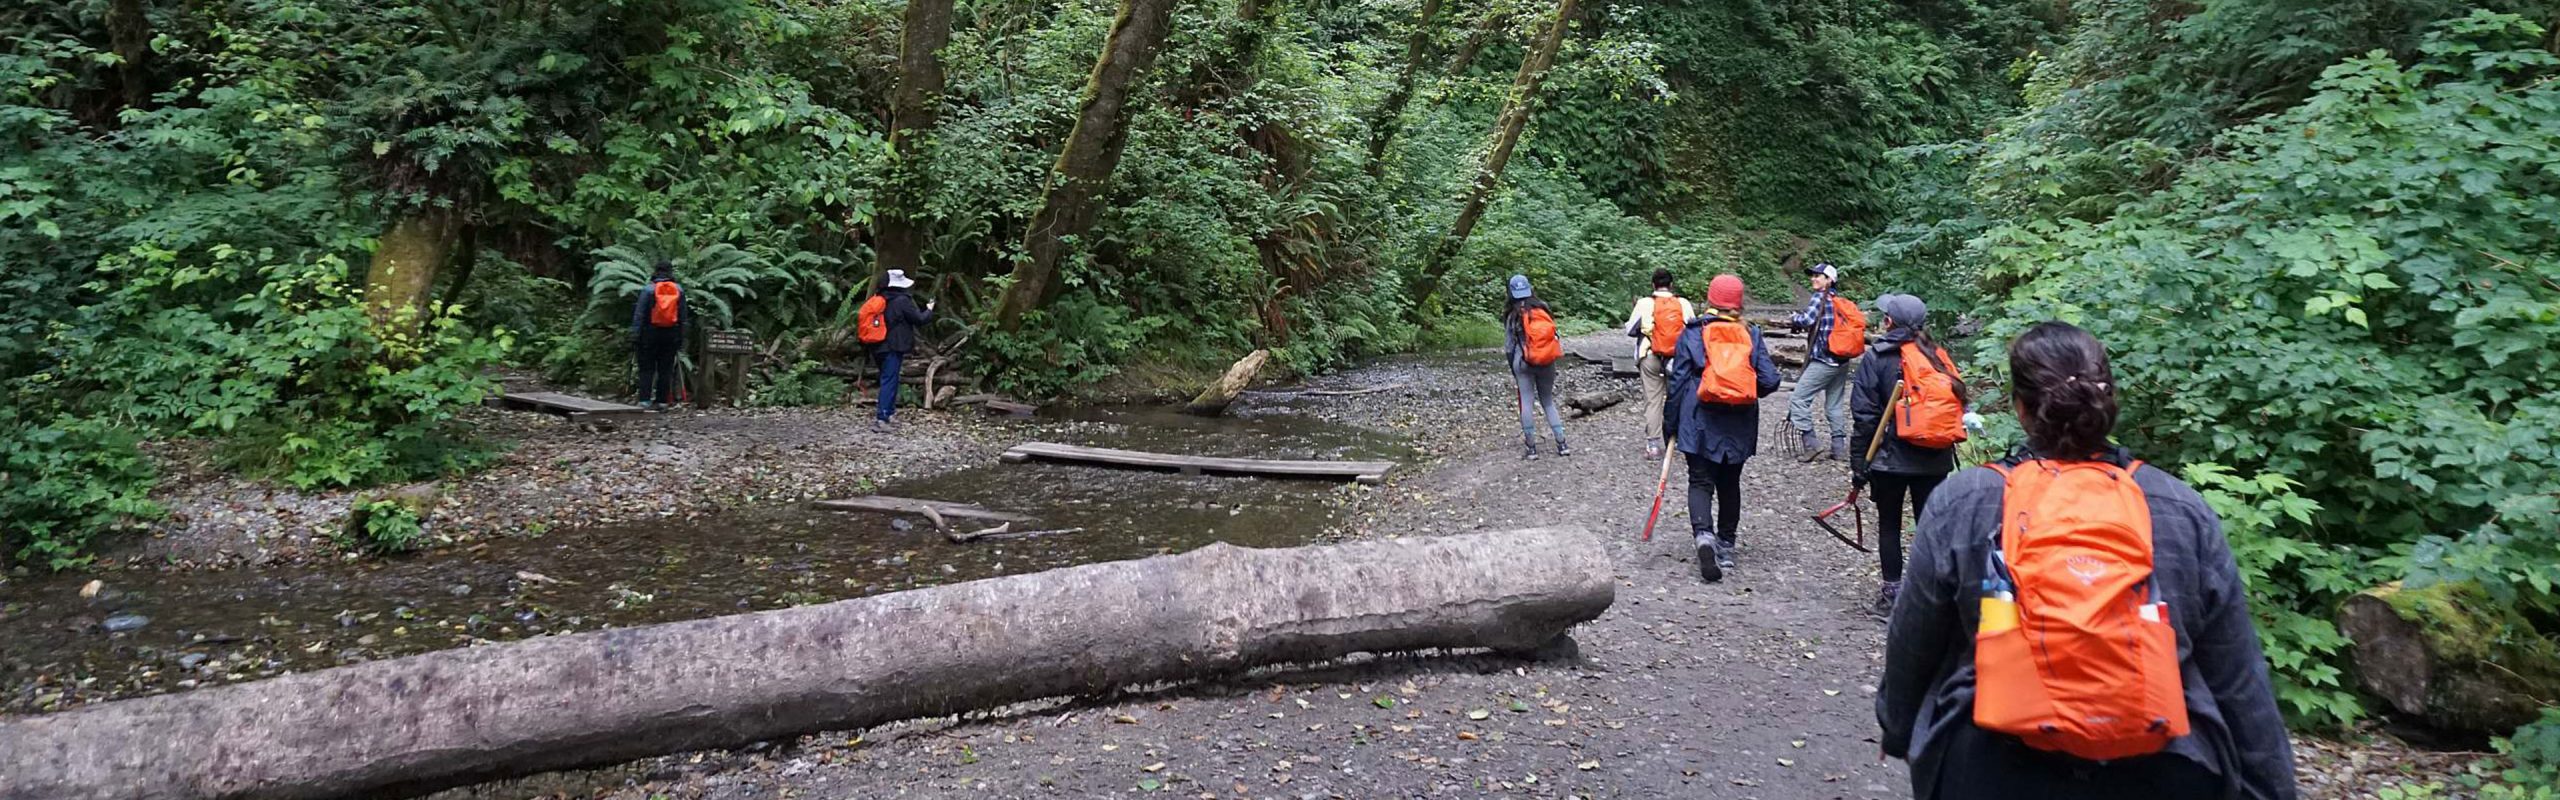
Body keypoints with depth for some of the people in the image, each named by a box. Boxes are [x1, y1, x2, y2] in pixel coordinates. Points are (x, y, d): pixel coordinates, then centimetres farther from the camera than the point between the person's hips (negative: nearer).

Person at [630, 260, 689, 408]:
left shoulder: (648, 290, -6)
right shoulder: (679, 291, 2)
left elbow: (639, 315, -7)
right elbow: (684, 317, 5)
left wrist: (635, 337, -4)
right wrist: (681, 338, 11)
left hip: (650, 334, -2)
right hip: (671, 335, 2)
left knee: (647, 368, 2)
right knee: (666, 369, 6)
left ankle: (644, 400, -6)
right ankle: (662, 401, 7)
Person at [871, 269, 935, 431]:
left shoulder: (881, 299, 9)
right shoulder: (902, 301, -13)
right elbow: (919, 319, -8)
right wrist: (929, 310, 11)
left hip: (880, 346, 8)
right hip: (894, 347, -8)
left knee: (886, 378, 20)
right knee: (889, 381, -8)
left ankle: (889, 410, 31)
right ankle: (881, 418, -13)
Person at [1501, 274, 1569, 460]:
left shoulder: (1512, 315, -6)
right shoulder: (1542, 307, 0)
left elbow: (1509, 346, -2)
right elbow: (1553, 333, 5)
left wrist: (1512, 371, 7)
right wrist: (1552, 361, 14)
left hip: (1523, 362, -3)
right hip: (1547, 362, 3)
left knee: (1527, 402, 2)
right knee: (1548, 401, 13)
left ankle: (1531, 448, 2)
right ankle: (1561, 444, 9)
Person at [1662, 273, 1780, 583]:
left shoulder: (1691, 334, -4)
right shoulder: (1751, 335, 0)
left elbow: (1678, 382, -3)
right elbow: (1770, 380, -4)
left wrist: (1671, 424, 4)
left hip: (1699, 424, -2)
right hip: (1739, 427, 2)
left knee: (1700, 481, 0)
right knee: (1730, 483, 16)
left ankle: (1704, 534, -24)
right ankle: (1726, 545, 23)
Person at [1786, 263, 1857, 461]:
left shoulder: (1820, 298, -9)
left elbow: (1807, 319, -21)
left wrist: (1793, 320, 0)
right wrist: (1800, 323, 11)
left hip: (1823, 361, -8)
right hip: (1842, 362, 8)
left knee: (1799, 400, -4)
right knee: (1834, 405, 13)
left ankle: (1811, 445, -9)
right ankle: (1839, 449, 14)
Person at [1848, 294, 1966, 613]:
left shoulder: (1877, 358, -8)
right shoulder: (1938, 356, 4)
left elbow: (1865, 416, -9)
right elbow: (1958, 401, 7)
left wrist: (1859, 464, -3)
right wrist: (1946, 450, 16)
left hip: (1890, 458, -3)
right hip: (1935, 460, 3)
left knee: (1889, 525, 10)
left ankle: (1892, 592, 13)